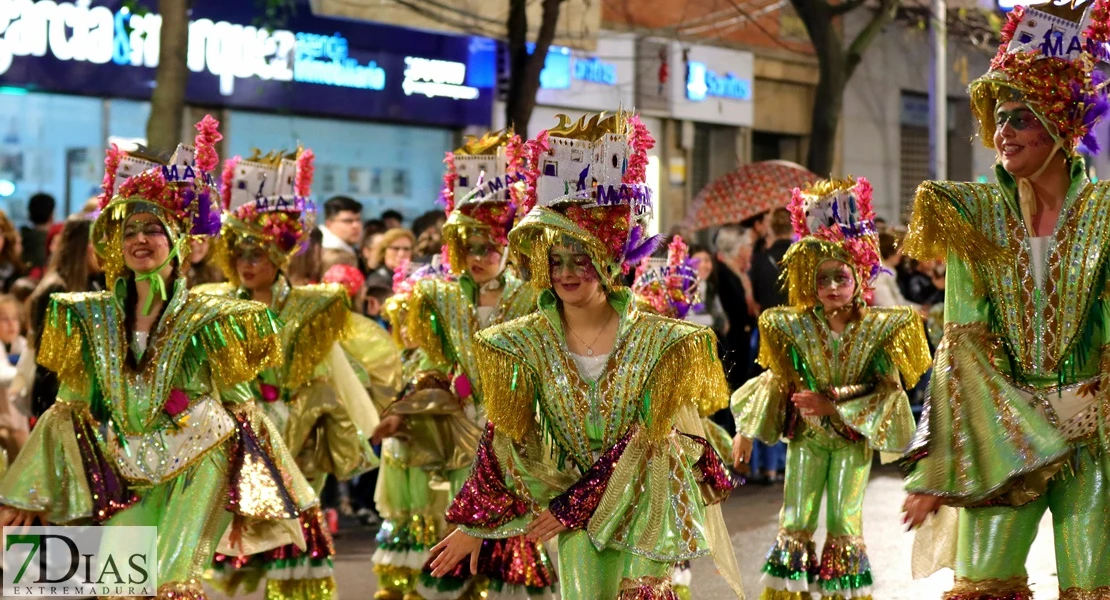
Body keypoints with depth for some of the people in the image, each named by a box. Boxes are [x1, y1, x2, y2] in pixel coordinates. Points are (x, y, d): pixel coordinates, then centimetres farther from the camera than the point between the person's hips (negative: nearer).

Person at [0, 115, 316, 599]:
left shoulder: (208, 320, -1)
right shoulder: (92, 319, 7)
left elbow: (239, 411, 4)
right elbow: (70, 413, 11)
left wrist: (245, 504, 1)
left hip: (196, 470, -3)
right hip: (124, 477, 3)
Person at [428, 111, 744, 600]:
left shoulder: (657, 341, -8)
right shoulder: (526, 344, -2)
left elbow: (644, 442, -11)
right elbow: (504, 439, 1)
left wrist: (572, 506, -14)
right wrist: (472, 524, -2)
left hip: (643, 501, -1)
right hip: (570, 505, 1)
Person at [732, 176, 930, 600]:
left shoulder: (877, 329, -9)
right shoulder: (797, 328, -4)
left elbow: (888, 389, -11)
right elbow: (776, 380, 5)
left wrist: (834, 404, -19)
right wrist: (746, 431, 7)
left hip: (854, 439, -1)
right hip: (806, 436, 1)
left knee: (845, 523, 4)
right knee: (796, 521, 3)